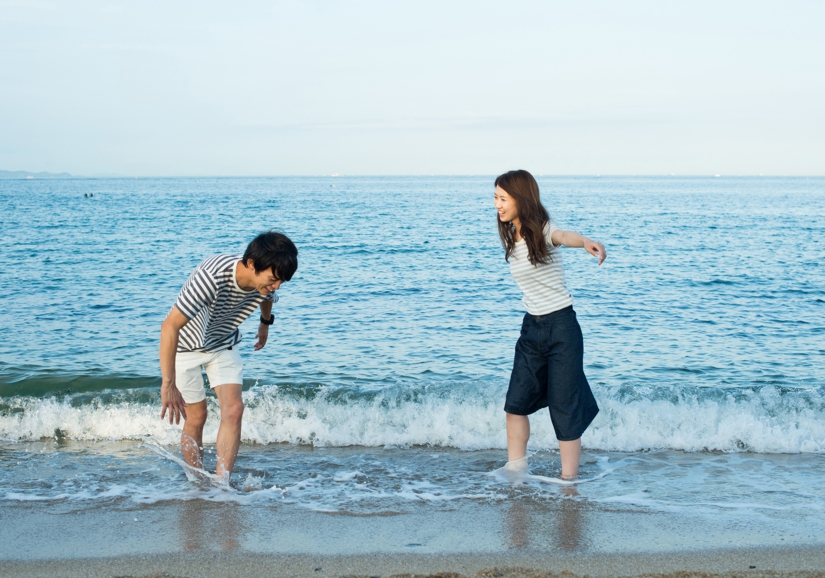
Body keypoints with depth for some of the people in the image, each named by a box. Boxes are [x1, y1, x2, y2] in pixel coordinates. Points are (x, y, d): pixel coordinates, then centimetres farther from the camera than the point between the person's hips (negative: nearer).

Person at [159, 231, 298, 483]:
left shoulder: (265, 282, -21)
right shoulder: (211, 277, -40)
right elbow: (170, 326, -41)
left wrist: (265, 323, 27)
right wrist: (168, 383, -43)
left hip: (224, 343, 5)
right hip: (186, 344, -4)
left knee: (233, 409, -12)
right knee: (196, 417, 0)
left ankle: (221, 483, -11)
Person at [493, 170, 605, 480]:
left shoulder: (543, 230, -16)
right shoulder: (511, 239, 5)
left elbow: (564, 236, -40)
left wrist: (587, 242, -62)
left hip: (561, 327, -7)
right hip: (531, 327, 7)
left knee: (565, 407, -2)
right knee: (515, 403, 8)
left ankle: (569, 480, 7)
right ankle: (515, 468, 24)